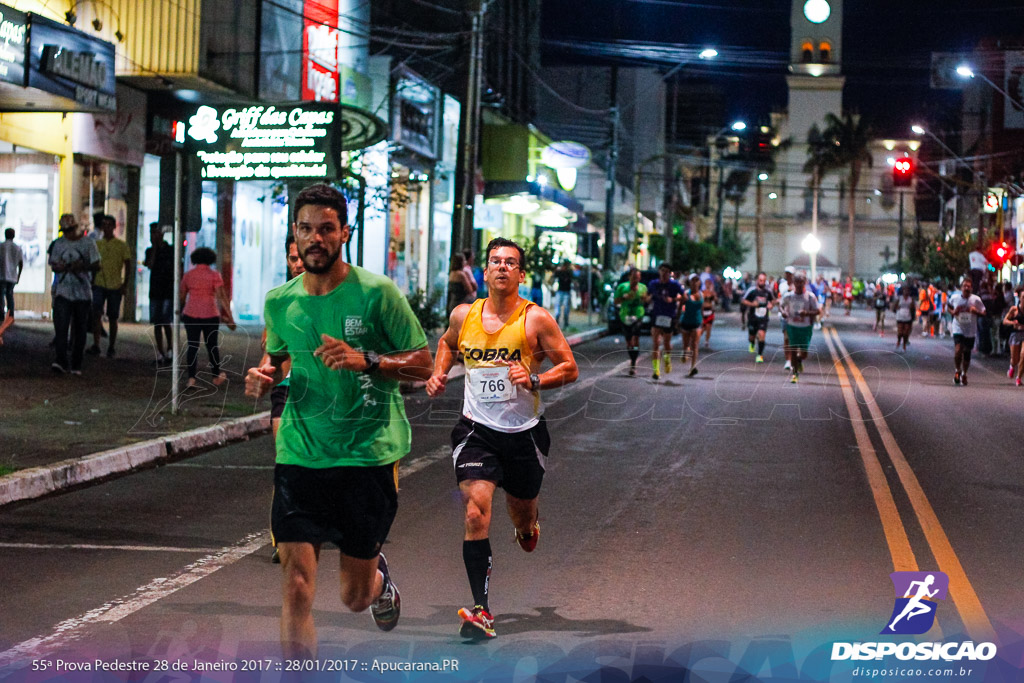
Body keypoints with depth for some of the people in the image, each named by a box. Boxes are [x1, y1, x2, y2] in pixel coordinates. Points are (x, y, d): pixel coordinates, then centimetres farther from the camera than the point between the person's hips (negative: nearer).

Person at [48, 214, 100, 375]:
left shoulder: (88, 243, 0)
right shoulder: (59, 243, 9)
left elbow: (96, 266, -2)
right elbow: (53, 265, 11)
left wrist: (82, 266, -20)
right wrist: (61, 267, -12)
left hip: (83, 293, -1)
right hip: (63, 292, 1)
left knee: (80, 330, 4)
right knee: (60, 325, -15)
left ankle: (76, 365, 11)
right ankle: (61, 361, -20)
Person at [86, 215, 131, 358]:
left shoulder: (122, 245, 3)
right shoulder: (96, 244, 9)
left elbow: (128, 266, 3)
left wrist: (125, 285, -5)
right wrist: (91, 281, 9)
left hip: (115, 287, -1)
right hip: (99, 284, 1)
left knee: (112, 318, 5)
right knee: (96, 314, -16)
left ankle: (111, 348, 15)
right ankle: (96, 345, -18)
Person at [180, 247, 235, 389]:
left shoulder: (188, 275, 3)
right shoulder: (214, 275, -7)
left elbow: (182, 296, 10)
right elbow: (221, 297, -13)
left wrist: (180, 312, 28)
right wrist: (230, 317, -11)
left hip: (191, 315, 2)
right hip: (210, 315, -2)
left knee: (192, 346, 3)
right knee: (212, 345, 12)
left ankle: (191, 378, -7)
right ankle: (216, 376, 24)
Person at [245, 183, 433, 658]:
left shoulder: (376, 292, -7)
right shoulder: (279, 301, 5)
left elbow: (422, 364, -3)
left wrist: (365, 360, -19)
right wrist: (264, 375, 2)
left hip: (368, 455, -2)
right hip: (300, 455, 2)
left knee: (355, 597, 10)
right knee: (296, 588, -11)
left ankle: (378, 575, 47)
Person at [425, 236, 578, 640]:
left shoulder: (536, 319, -7)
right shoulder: (463, 315, 2)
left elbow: (570, 369, -5)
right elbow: (447, 342, 26)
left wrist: (534, 381, -21)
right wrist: (439, 374, 9)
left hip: (524, 432, 0)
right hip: (477, 429, 0)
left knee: (522, 516, 17)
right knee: (476, 512, -18)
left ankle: (528, 526, 57)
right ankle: (480, 610, -18)